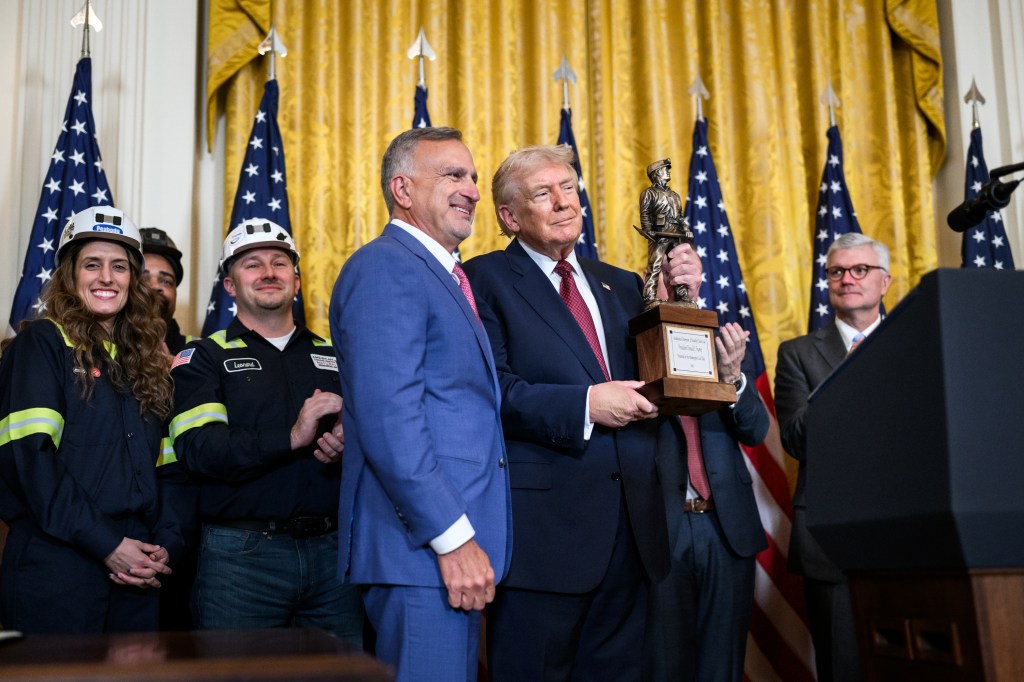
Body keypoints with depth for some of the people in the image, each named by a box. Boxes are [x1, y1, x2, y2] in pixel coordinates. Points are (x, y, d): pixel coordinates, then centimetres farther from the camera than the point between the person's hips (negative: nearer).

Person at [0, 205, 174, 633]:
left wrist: (163, 543, 0)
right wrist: (105, 544, -16)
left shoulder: (144, 357, 17)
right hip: (56, 561, -6)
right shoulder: (41, 343, -1)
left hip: (134, 567, 6)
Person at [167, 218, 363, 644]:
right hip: (241, 555, -3)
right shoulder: (204, 358, 5)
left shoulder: (335, 358, 15)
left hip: (331, 550, 3)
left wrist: (350, 445, -10)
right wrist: (291, 437, -21)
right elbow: (198, 449, -10)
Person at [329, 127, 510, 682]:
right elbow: (388, 418, -20)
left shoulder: (444, 278, 19)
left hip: (459, 538, 9)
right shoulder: (386, 267, -11)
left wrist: (470, 537, 12)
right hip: (423, 547, -9)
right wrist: (454, 539, -20)